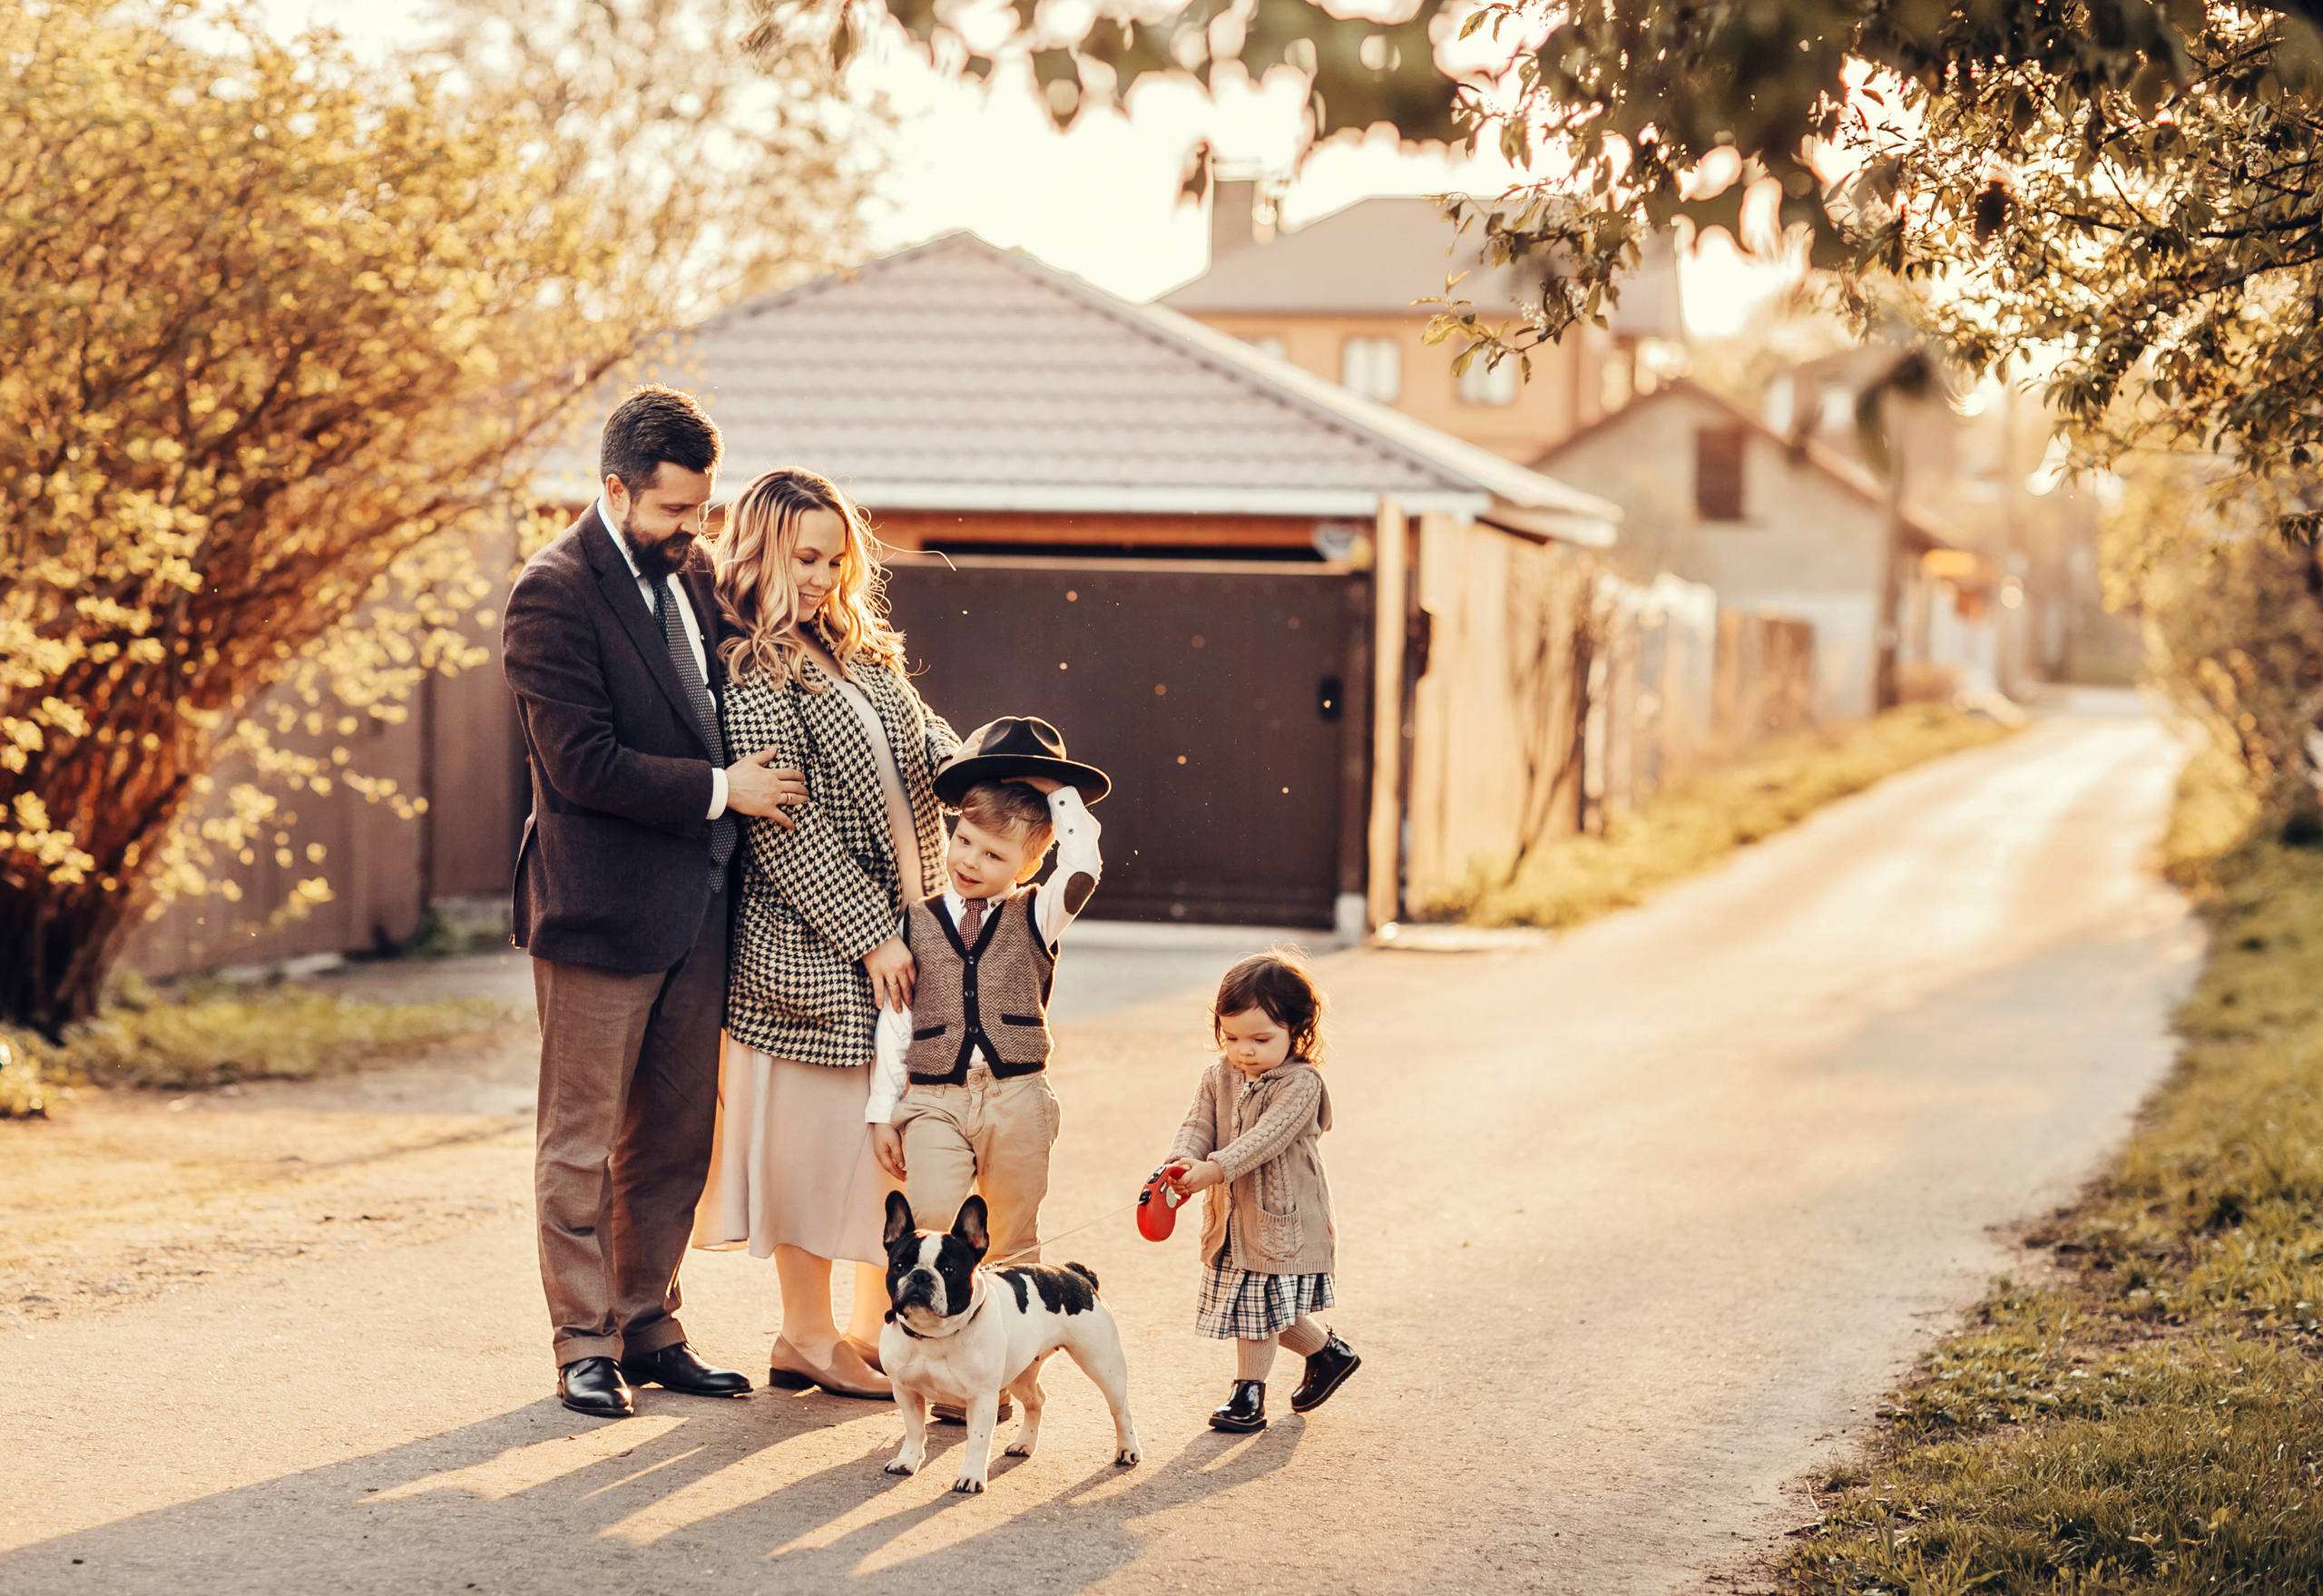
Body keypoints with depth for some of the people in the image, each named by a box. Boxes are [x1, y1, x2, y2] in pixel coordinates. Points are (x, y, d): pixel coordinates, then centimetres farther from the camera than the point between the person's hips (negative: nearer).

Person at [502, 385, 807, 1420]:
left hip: (696, 907, 7)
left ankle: (650, 1329, 23)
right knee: (582, 1144, 3)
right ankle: (585, 1344, 12)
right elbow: (582, 762, -19)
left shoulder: (691, 571, 11)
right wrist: (720, 790, -14)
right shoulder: (554, 595, -13)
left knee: (674, 1141, 13)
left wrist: (763, 781, 6)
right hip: (602, 908, -7)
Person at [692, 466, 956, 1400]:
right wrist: (870, 932, -18)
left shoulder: (859, 653, 13)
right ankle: (809, 1336, 12)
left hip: (897, 933, 8)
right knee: (812, 1134, 1)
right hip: (811, 945, -8)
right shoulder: (749, 674, -12)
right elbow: (784, 826, -17)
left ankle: (876, 1329, 20)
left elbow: (924, 738, 13)